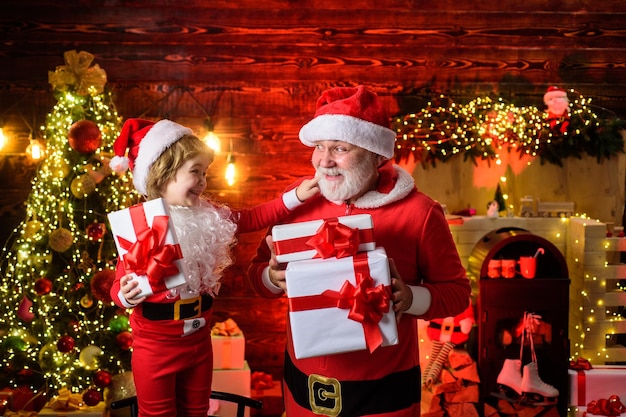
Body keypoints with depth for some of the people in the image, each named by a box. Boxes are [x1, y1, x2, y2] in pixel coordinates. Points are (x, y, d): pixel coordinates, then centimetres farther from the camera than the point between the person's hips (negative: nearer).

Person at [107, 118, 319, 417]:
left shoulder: (209, 217, -1)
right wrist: (126, 296, -37)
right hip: (155, 346, -5)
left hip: (199, 339, 6)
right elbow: (121, 284, -14)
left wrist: (295, 197, -6)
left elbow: (252, 218, 2)